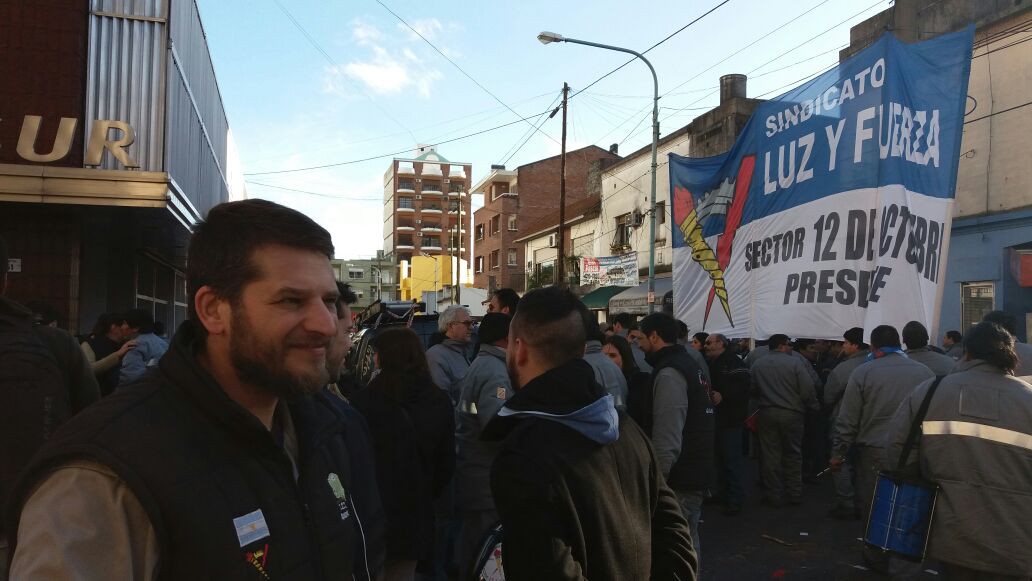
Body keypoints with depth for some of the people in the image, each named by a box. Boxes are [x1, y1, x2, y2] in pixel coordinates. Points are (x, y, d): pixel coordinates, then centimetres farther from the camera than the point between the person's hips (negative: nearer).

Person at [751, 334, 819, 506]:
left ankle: (775, 495, 11)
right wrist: (813, 407, 3)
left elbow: (752, 390, 5)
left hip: (767, 414, 2)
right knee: (793, 455, 13)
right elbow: (808, 390, -12)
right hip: (792, 413, -2)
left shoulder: (757, 365, 1)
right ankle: (794, 493, 19)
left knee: (771, 455, 7)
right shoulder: (795, 362, -9)